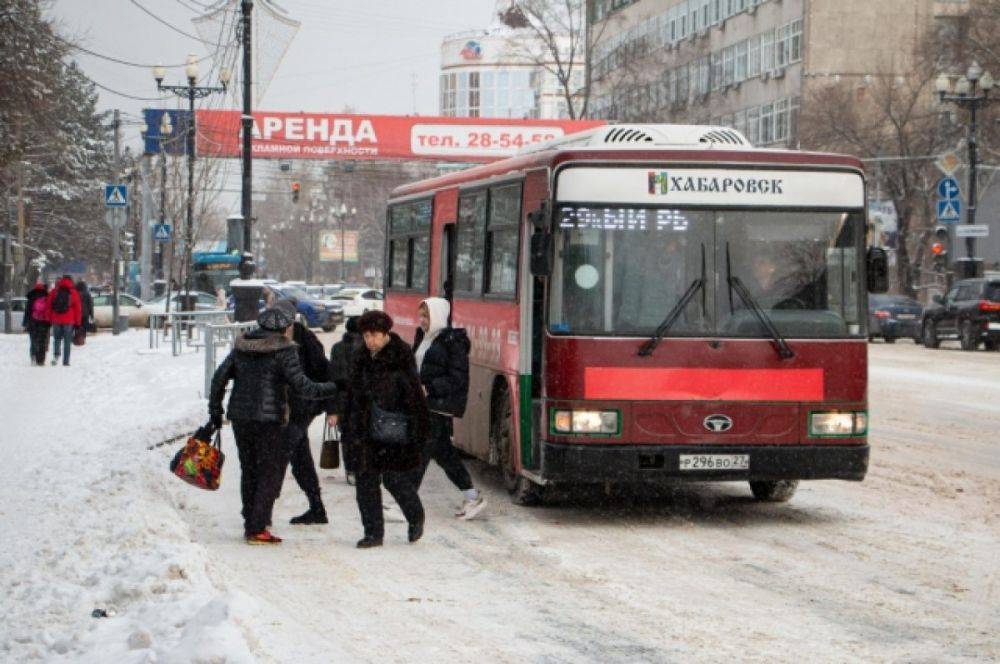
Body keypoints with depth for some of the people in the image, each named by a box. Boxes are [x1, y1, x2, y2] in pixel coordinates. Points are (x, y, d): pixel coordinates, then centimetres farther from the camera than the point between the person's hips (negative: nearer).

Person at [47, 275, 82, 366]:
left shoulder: (54, 291, 7)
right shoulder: (74, 293, 1)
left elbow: (48, 306, 7)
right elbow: (78, 309, 2)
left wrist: (49, 319, 12)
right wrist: (78, 322, 8)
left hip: (56, 320, 2)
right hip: (69, 321, -2)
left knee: (57, 338, 13)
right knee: (67, 341, 3)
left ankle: (56, 355, -10)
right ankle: (66, 361, -1)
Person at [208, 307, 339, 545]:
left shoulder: (241, 347, 9)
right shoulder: (283, 351, -8)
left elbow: (219, 378, 9)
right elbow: (302, 386, -14)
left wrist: (215, 411, 17)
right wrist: (334, 388, -3)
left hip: (240, 416, 6)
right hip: (269, 419, -6)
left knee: (249, 470, 16)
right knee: (271, 472, 3)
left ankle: (251, 525, 19)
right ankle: (257, 529, -3)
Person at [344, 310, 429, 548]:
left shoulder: (401, 357, -9)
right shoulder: (364, 358, 10)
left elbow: (414, 393, -11)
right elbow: (355, 393, 17)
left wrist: (419, 428, -14)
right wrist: (353, 426, 15)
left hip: (396, 431, -6)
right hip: (370, 431, 6)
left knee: (396, 479, -4)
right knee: (366, 480, 3)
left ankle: (416, 518, 23)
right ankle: (373, 532, 10)